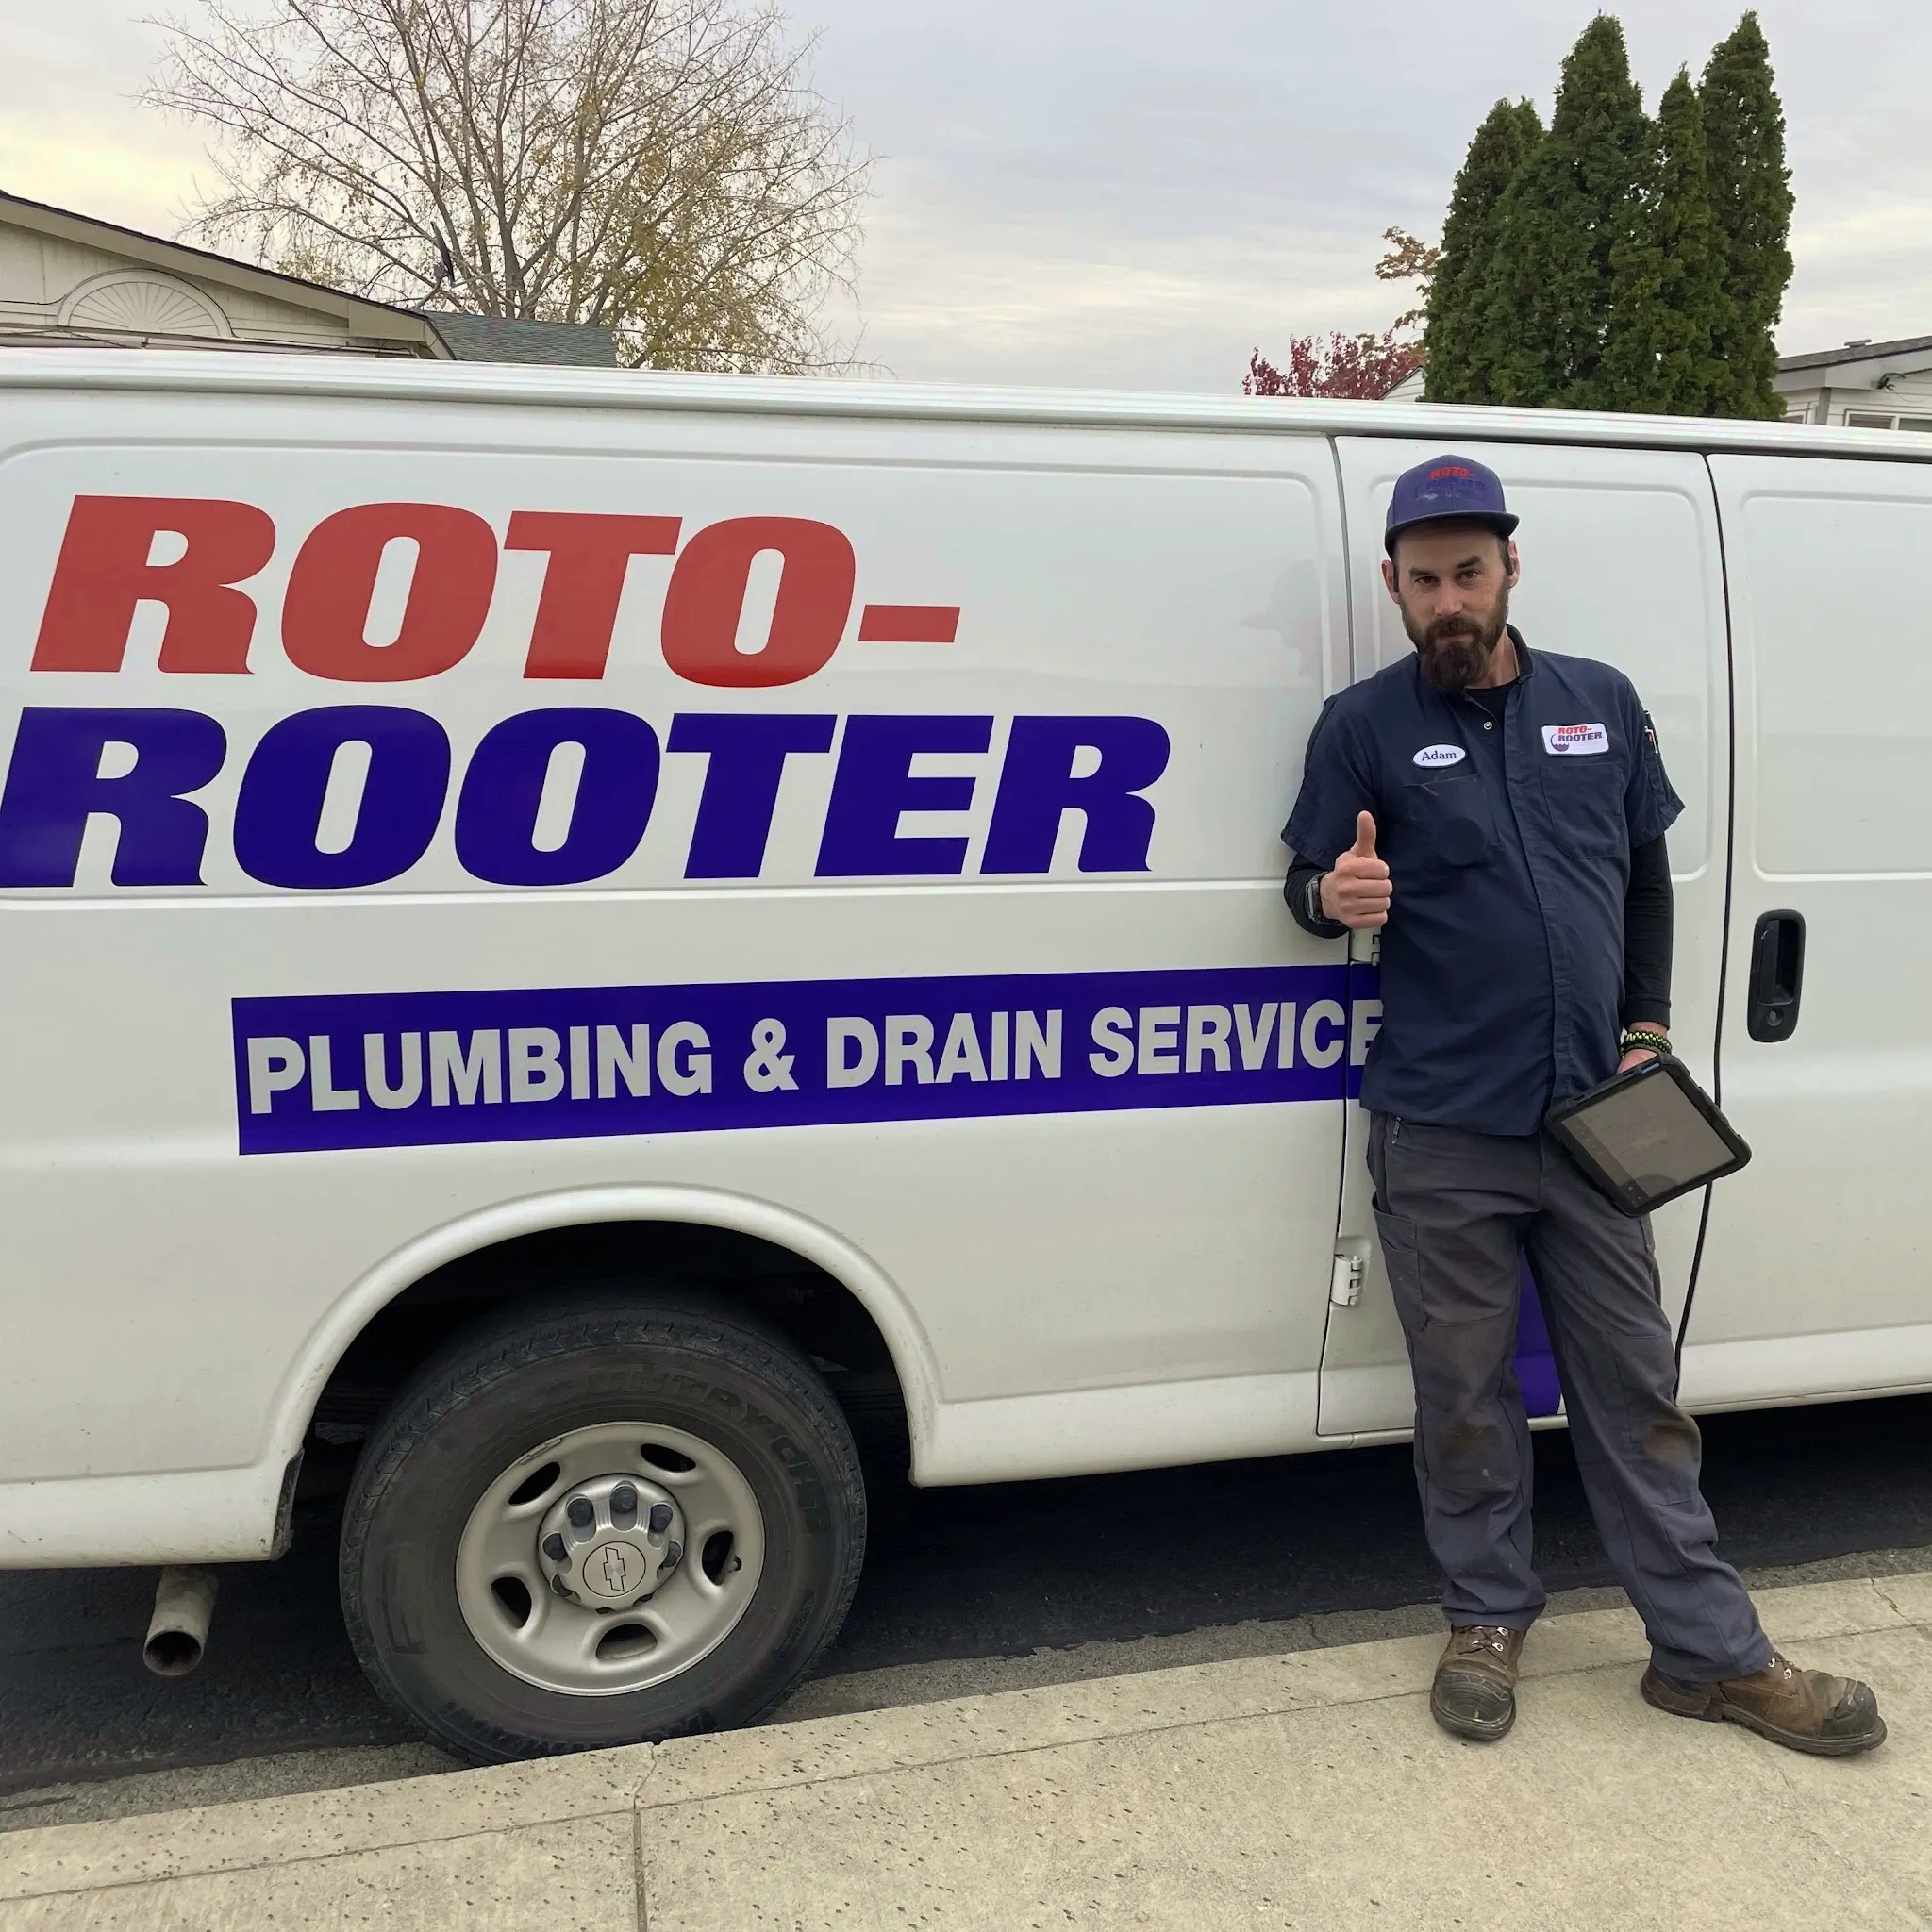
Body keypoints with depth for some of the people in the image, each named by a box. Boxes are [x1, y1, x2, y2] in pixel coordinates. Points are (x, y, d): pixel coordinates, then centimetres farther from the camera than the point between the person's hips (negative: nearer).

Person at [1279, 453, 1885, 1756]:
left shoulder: (1601, 702, 9)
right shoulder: (1365, 724, 0)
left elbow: (1649, 875, 16)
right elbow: (1309, 885, 2)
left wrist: (1649, 1029, 6)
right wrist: (1334, 896, -23)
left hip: (1590, 1115, 3)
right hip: (1440, 1135, -2)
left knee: (1637, 1386, 11)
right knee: (1465, 1393, 8)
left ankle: (1711, 1652, 23)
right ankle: (1489, 1619, 27)